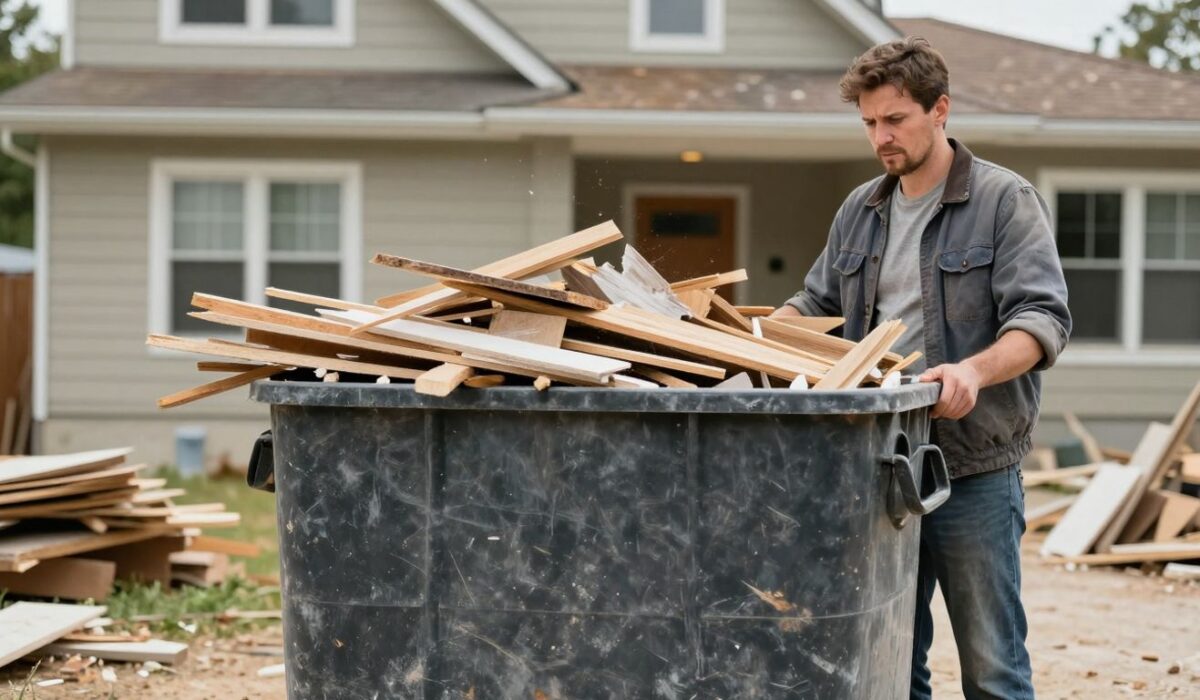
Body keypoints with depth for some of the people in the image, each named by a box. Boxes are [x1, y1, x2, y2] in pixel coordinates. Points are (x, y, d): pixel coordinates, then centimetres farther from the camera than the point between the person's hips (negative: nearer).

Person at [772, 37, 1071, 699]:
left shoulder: (1005, 200, -4)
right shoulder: (859, 211, 14)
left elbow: (1043, 318, -14)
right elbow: (816, 305, 23)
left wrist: (975, 370, -33)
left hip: (974, 474, -6)